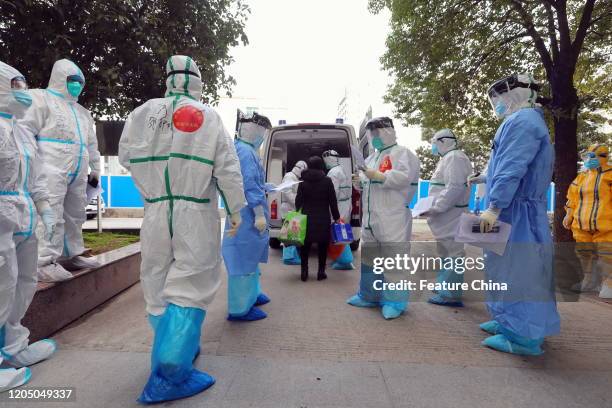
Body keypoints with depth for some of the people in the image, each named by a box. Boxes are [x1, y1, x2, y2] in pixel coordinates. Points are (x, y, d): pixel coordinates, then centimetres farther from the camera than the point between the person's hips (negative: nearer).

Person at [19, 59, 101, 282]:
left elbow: (92, 143, 29)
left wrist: (95, 169, 24)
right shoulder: (41, 98, 3)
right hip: (52, 170, -8)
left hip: (77, 174, 8)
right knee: (51, 214, -14)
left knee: (74, 215, 11)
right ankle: (45, 262, -11)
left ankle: (70, 255, 22)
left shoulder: (82, 112, 26)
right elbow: (25, 131, -7)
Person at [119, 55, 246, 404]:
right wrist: (236, 210, 3)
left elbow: (127, 158, 12)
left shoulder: (142, 113, 6)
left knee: (159, 285, 17)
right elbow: (228, 169, -6)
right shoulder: (208, 116, -3)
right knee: (190, 287, -1)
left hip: (156, 213, 4)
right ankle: (169, 376, -1)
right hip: (195, 214, -4)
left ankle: (179, 347, 32)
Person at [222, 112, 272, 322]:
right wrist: (259, 213, -23)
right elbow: (250, 184, -23)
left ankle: (251, 294, 38)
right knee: (244, 258, -4)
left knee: (251, 255, 22)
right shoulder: (246, 151, -17)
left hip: (247, 216, 11)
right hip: (248, 217, -11)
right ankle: (240, 309, 6)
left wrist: (264, 187, 27)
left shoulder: (242, 149, 16)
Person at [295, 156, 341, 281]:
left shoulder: (303, 182, 0)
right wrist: (336, 217, 4)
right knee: (322, 247, 10)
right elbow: (333, 201, -4)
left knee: (305, 246, 13)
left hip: (307, 218, 2)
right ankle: (321, 272, 14)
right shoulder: (327, 181, -5)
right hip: (323, 219, -1)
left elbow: (298, 201, 1)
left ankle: (304, 272, 15)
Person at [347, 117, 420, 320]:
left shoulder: (402, 153, -2)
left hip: (393, 218, -8)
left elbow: (404, 177, -19)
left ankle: (394, 301, 4)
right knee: (369, 255, 14)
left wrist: (378, 175, -22)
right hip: (370, 216, 9)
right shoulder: (372, 156, 22)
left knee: (392, 259, -6)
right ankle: (369, 295, 27)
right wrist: (360, 181, 4)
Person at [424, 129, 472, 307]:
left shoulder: (454, 158, -13)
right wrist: (434, 207, 15)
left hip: (450, 215, -11)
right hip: (444, 214, 11)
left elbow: (454, 188, -23)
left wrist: (435, 208, -21)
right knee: (445, 251, 19)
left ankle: (451, 295, -2)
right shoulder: (448, 158, 20)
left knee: (452, 252, -7)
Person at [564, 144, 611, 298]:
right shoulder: (582, 176, 13)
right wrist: (569, 215, 16)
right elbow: (573, 198, 19)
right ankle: (590, 281, 28)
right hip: (582, 225, 6)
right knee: (585, 253, 14)